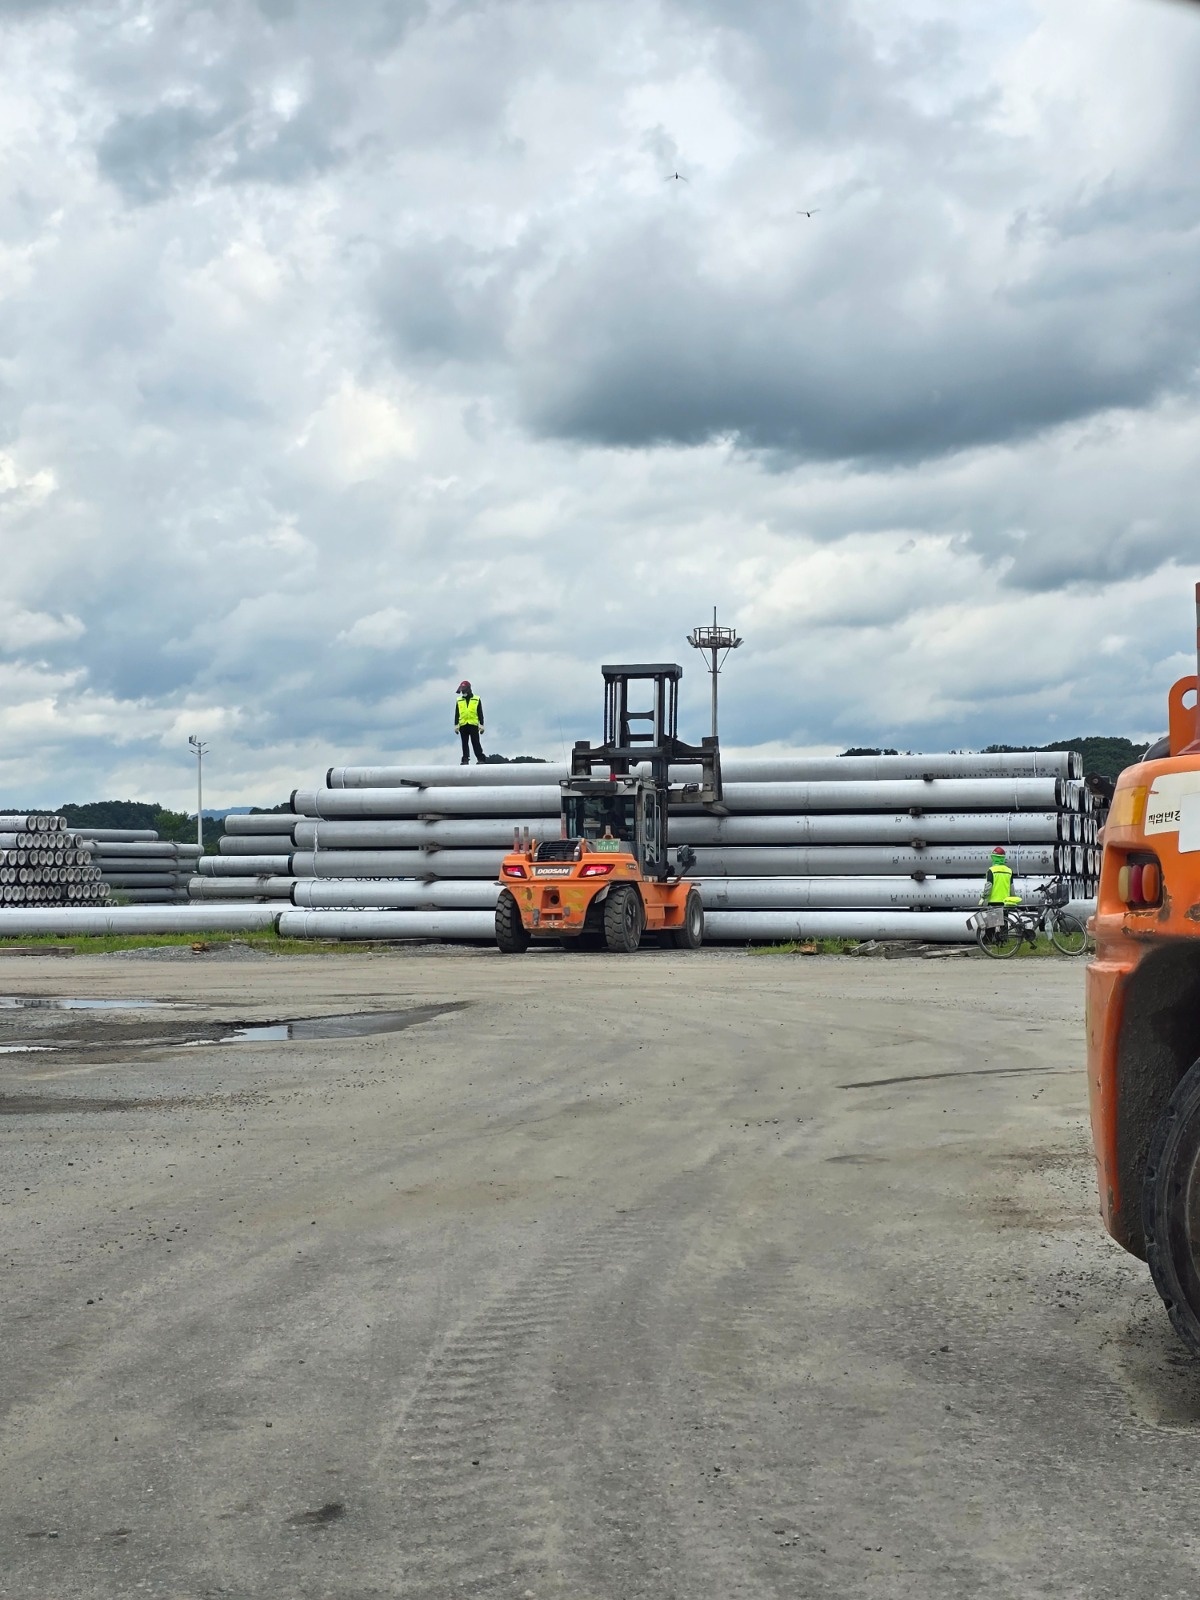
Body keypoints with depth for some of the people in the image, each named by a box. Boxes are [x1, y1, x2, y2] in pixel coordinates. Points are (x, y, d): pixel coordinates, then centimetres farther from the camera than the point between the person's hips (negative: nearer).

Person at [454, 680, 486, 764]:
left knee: (476, 743, -5)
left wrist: (481, 725, 0)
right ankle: (465, 760, 6)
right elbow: (456, 714, 12)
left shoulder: (477, 700, 6)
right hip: (463, 725, 3)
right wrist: (456, 725, 5)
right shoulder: (459, 701, 12)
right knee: (465, 744, 4)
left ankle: (480, 759, -3)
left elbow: (480, 713, 6)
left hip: (473, 725, -3)